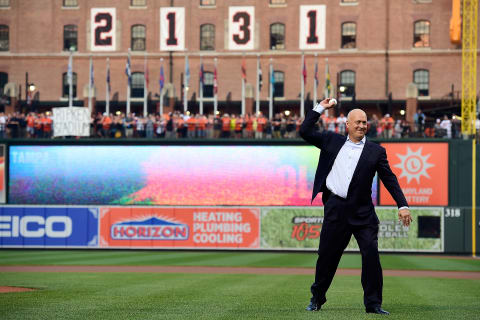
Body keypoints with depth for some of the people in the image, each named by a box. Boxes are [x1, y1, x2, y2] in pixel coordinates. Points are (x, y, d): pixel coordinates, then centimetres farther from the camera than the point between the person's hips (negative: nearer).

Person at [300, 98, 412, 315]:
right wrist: (320, 109, 6)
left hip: (363, 213, -1)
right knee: (327, 256, 7)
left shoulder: (376, 151, 6)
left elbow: (389, 180, 5)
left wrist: (402, 205, -4)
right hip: (336, 210, 1)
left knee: (371, 255, -10)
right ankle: (317, 298, 25)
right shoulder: (332, 141, 10)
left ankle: (373, 303, -3)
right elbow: (305, 132, 9)